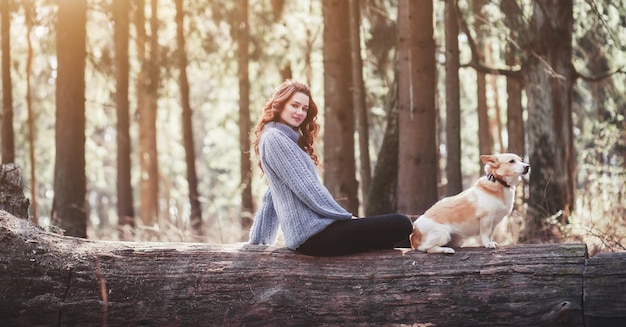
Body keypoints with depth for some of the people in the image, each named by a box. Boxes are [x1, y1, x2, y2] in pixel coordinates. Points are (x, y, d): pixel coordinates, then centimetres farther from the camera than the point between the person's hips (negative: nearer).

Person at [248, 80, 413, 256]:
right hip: (313, 233, -10)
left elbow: (271, 196, 27)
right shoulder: (273, 138, -7)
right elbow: (303, 186, -15)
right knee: (400, 224, -14)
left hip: (310, 234, 10)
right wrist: (345, 216, -10)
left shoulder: (288, 140, 25)